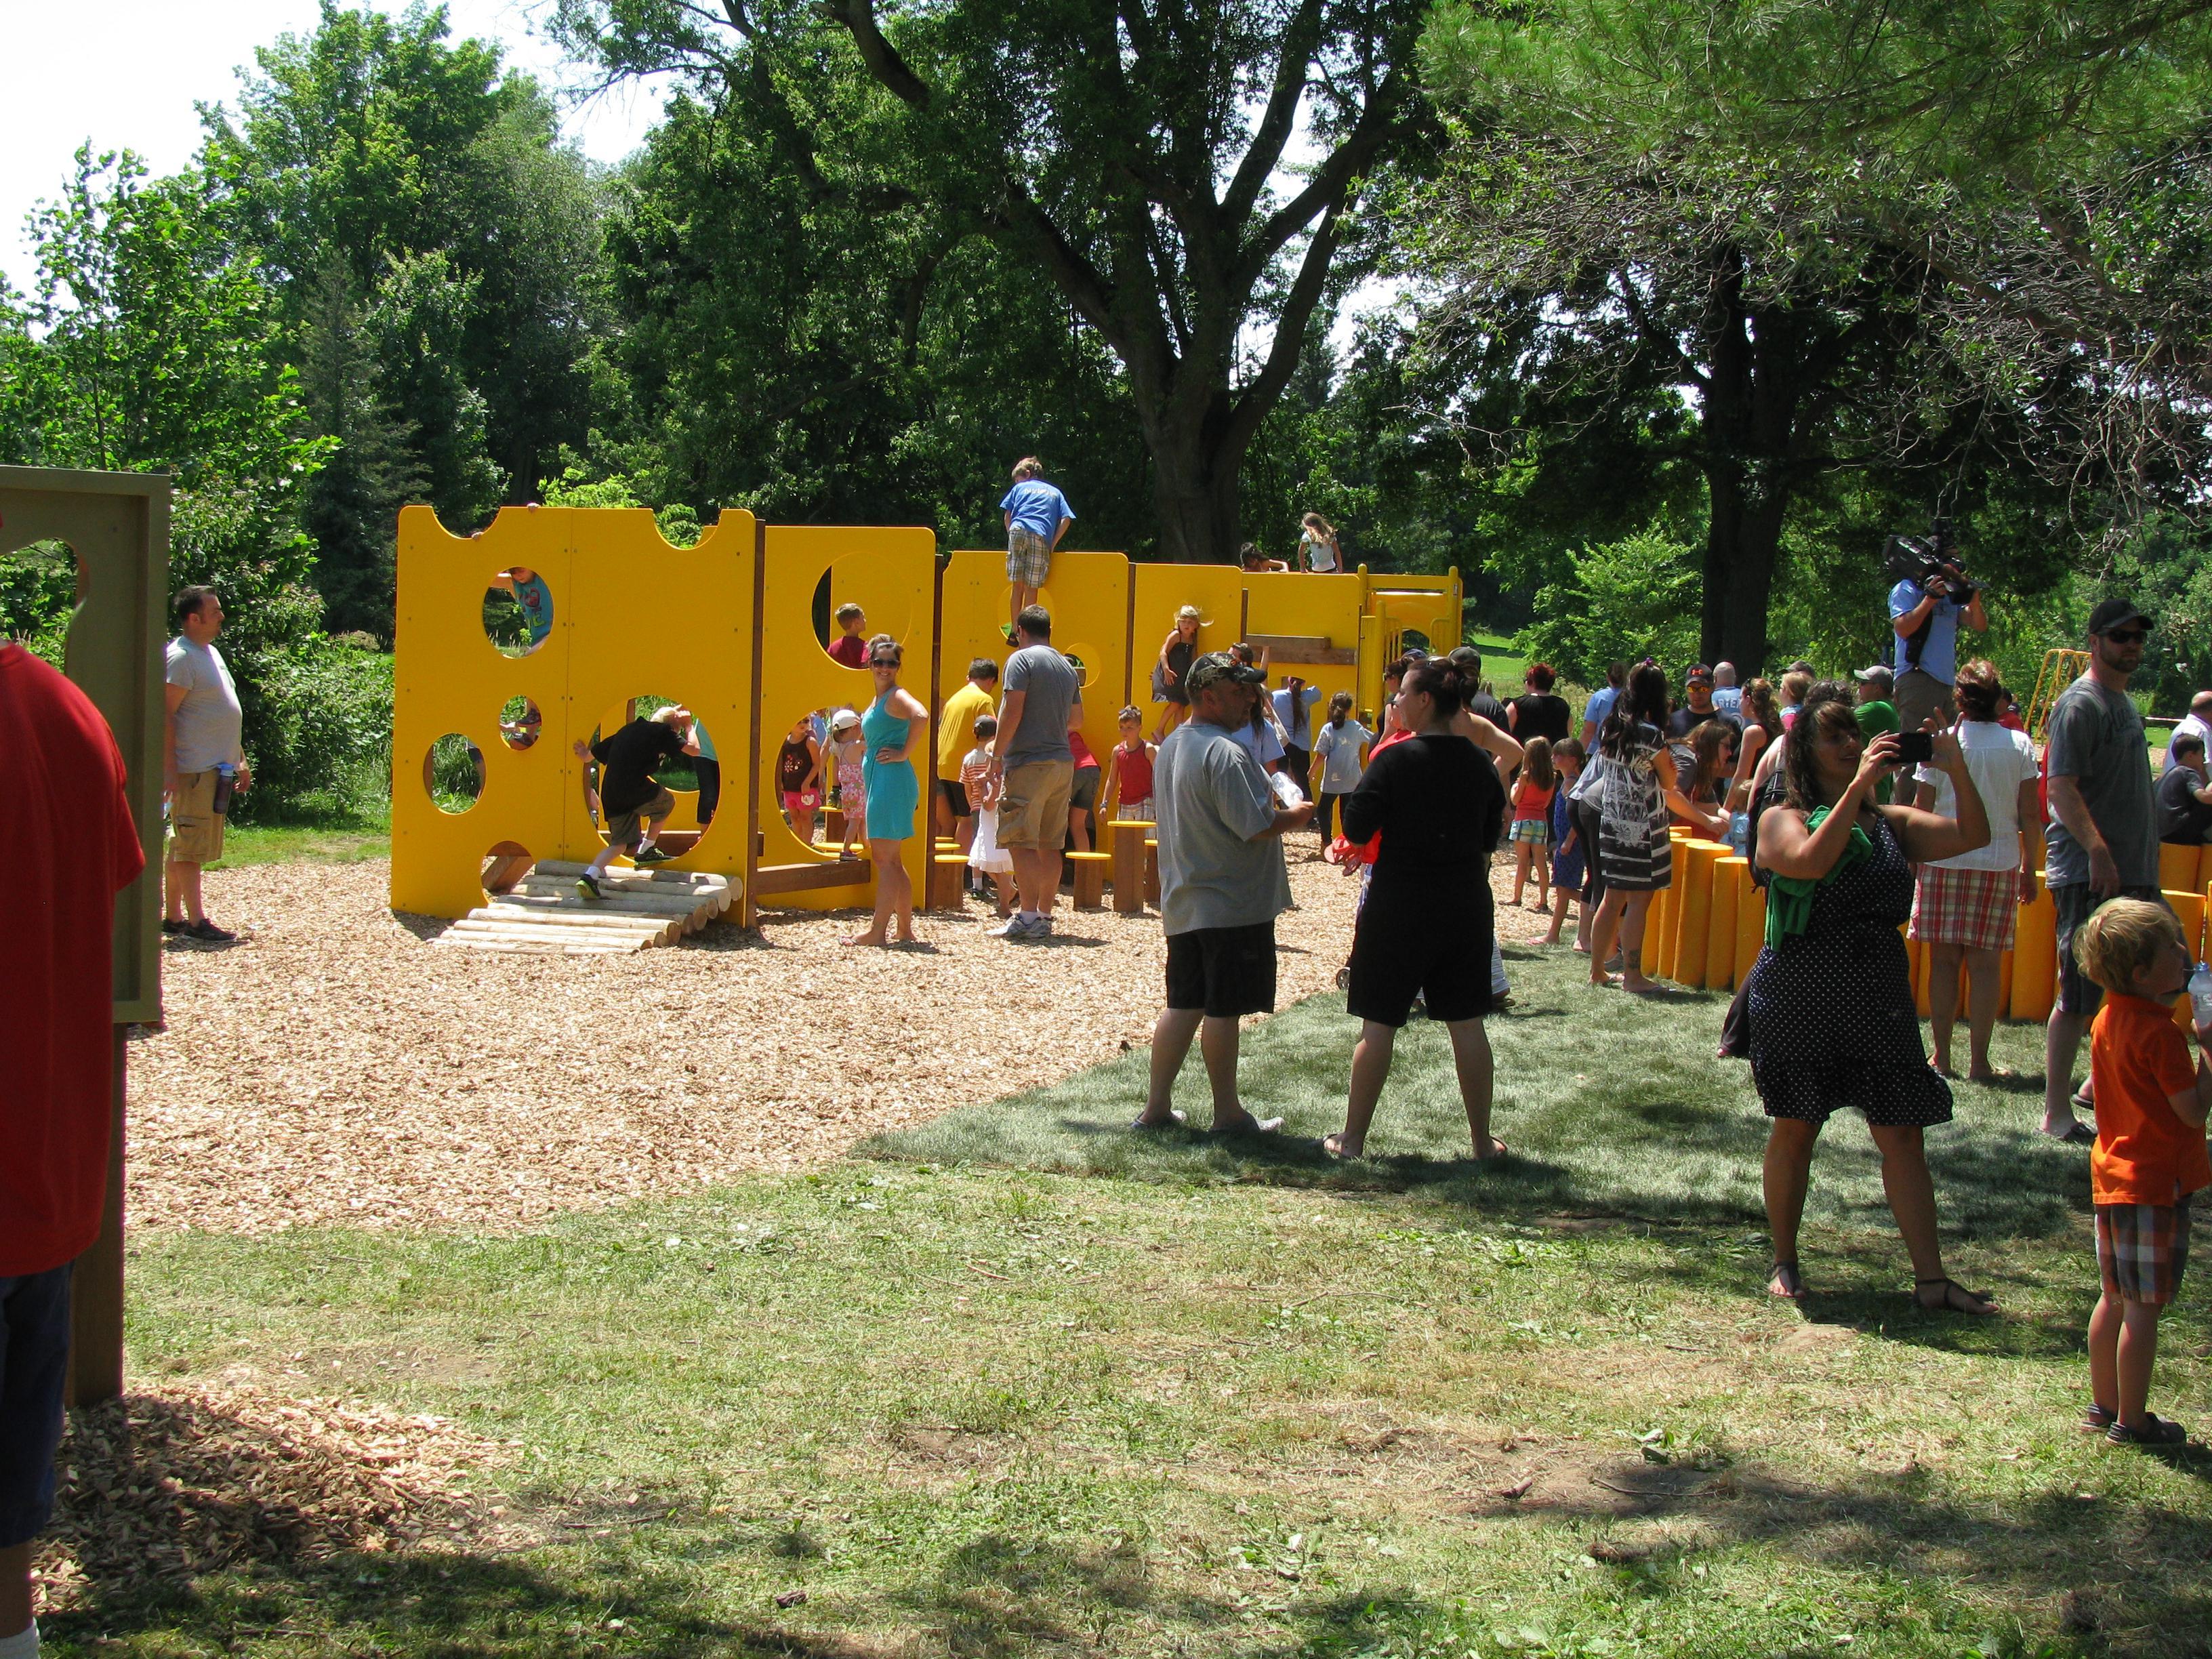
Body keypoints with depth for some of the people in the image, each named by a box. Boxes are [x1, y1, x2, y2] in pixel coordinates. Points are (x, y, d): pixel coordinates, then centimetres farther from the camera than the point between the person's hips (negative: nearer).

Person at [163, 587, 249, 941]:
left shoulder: (211, 653, 17)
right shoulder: (180, 657, -13)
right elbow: (164, 716, -18)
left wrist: (240, 760, 25)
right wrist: (168, 770, -22)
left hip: (217, 767, 9)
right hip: (194, 769, -9)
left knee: (183, 847, 13)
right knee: (190, 847, -5)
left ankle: (172, 916, 18)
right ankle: (195, 920, -3)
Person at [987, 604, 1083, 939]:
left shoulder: (1021, 660, -6)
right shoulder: (1067, 667, 16)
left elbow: (1012, 711, -14)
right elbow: (1076, 719, 22)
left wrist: (997, 754, -9)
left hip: (1029, 761, -7)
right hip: (1063, 761, 7)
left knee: (1020, 841, -8)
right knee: (1049, 845, 9)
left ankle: (1028, 916, -15)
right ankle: (1045, 917, 11)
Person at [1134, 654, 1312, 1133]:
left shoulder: (1171, 747, 13)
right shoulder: (1225, 753, -19)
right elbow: (1256, 825, -23)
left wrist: (1275, 812, 19)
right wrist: (1295, 815, -4)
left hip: (1184, 903, 9)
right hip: (1234, 903, -9)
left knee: (1183, 1004, 13)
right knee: (1222, 1009, -1)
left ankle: (1156, 1107, 15)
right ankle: (1228, 1113, 7)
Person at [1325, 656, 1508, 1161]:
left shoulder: (1395, 760, -13)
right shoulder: (1480, 765, 3)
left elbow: (1357, 829, -13)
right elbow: (1490, 839, 12)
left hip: (1399, 906, -4)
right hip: (1466, 906, 4)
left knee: (1378, 1024, 2)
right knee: (1467, 1024, 9)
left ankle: (1353, 1139, 7)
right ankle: (1483, 1141, 14)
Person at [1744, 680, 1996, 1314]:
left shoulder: (1891, 823, 9)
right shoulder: (1782, 820, -2)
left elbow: (1972, 836, -1)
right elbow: (1811, 862, -24)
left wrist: (1956, 768, -13)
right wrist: (1858, 785, -25)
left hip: (1879, 1000, 3)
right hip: (1799, 997, -3)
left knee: (1902, 1134, 0)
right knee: (1794, 1130, 6)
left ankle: (1931, 1278, 2)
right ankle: (1784, 1263, 21)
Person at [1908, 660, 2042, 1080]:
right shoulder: (2020, 745, -1)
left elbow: (1922, 810, -2)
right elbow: (2029, 814, 0)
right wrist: (2030, 868, 10)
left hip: (1945, 861, 0)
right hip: (2000, 863, 0)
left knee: (1944, 960, 6)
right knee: (1985, 963, 2)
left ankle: (1941, 1056, 8)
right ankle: (1979, 1061, 2)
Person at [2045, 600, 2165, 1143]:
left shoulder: (2125, 702, 19)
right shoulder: (2080, 704, -10)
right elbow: (2063, 788, -20)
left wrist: (2144, 863, 21)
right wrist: (2097, 850, -29)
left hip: (2134, 869, 9)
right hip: (2088, 873, -9)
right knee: (2078, 995, -6)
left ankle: (2102, 1085, 25)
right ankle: (2057, 1113, -1)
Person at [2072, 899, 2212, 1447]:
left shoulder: (2108, 1020, 7)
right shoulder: (2160, 1032, -19)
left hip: (2112, 1173, 9)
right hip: (2156, 1181, -9)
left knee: (2115, 1299, 16)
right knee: (2144, 1306, -2)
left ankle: (2103, 1405, 23)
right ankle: (2132, 1421, 3)